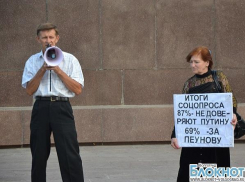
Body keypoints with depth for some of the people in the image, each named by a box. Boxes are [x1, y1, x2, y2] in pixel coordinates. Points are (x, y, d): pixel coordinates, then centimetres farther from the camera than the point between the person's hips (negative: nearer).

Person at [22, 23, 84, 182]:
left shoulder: (69, 60, 7)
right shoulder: (32, 61, 12)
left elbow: (78, 89, -2)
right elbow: (29, 90, 2)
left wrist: (58, 70, -8)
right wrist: (42, 70, -8)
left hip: (61, 107, -2)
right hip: (41, 108, 2)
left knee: (70, 155, -10)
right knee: (39, 154, 7)